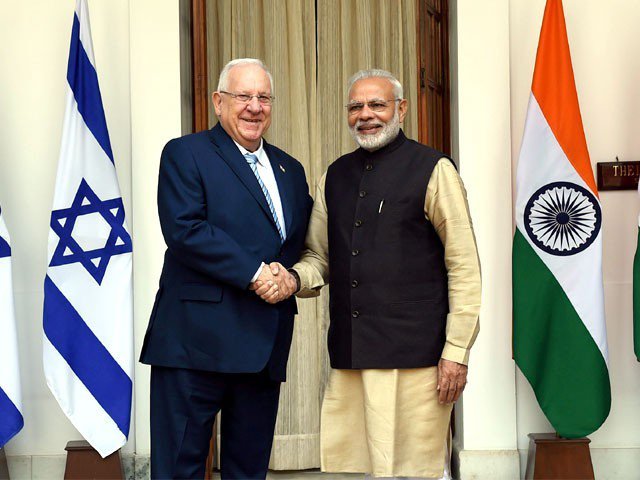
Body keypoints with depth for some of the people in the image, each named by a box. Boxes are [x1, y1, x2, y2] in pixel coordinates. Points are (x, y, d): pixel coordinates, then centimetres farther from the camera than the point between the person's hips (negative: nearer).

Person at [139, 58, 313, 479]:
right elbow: (185, 230, -13)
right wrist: (255, 272, -16)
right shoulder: (185, 154, 0)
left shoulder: (290, 170, 19)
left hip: (266, 346, 6)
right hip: (197, 338, -6)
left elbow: (306, 240, 19)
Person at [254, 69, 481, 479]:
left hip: (412, 353, -5)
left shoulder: (433, 170, 0)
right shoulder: (335, 177, 16)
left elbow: (465, 268, -3)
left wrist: (456, 352, -8)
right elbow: (320, 257, 21)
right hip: (348, 353, 5)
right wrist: (294, 279, -2)